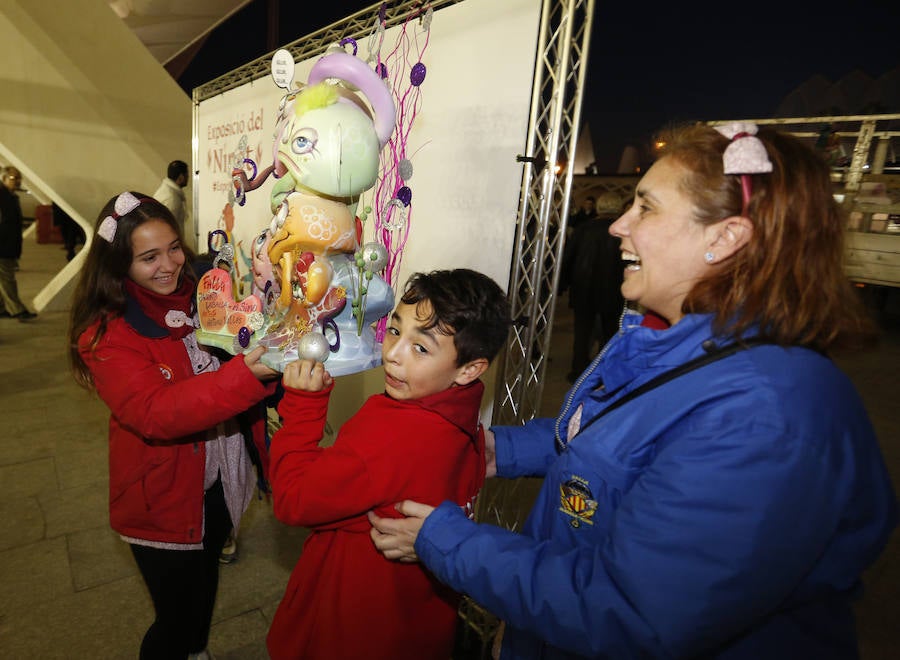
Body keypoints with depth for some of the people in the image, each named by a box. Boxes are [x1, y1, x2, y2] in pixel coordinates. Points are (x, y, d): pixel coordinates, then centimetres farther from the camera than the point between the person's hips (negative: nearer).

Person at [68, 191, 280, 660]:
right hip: (163, 498, -5)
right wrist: (245, 375, -46)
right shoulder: (105, 335, -19)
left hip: (224, 477, 5)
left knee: (206, 576, 28)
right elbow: (155, 413, -33)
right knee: (179, 613, 10)